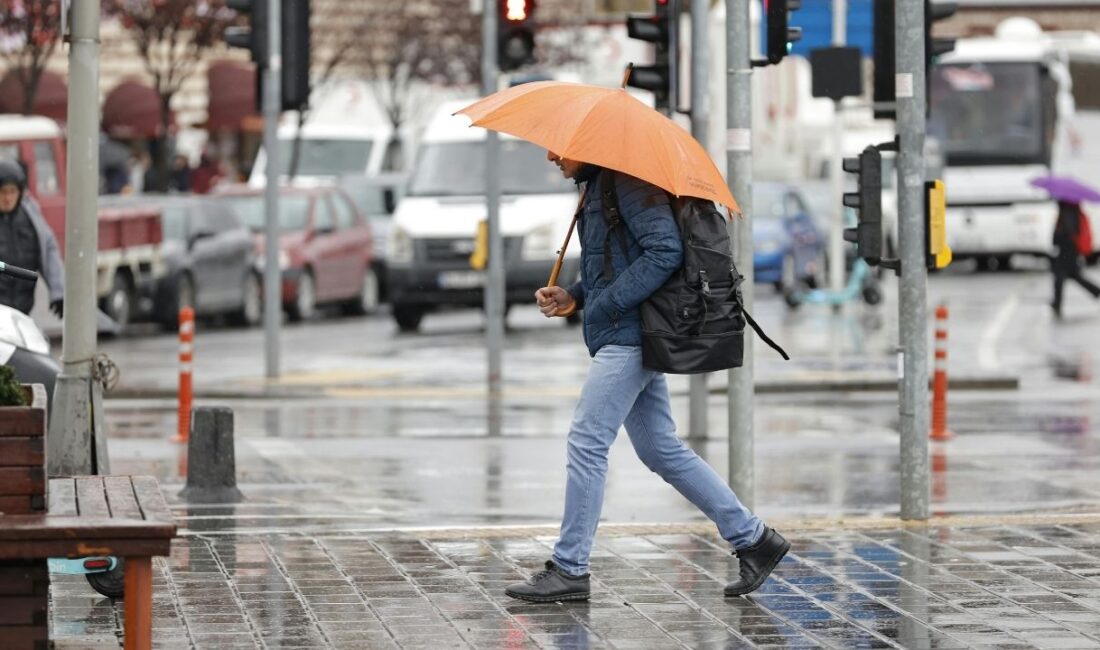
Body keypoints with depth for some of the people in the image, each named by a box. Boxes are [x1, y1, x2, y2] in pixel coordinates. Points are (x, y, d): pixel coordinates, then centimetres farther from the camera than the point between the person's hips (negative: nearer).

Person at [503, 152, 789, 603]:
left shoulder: (627, 182, -12)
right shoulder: (594, 186, 19)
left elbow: (665, 250, -21)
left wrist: (608, 303, -20)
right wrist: (573, 297, 10)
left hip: (630, 334, -11)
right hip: (623, 335, 11)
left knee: (587, 442, -9)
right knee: (661, 449, 11)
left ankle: (569, 570, -5)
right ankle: (751, 537, 16)